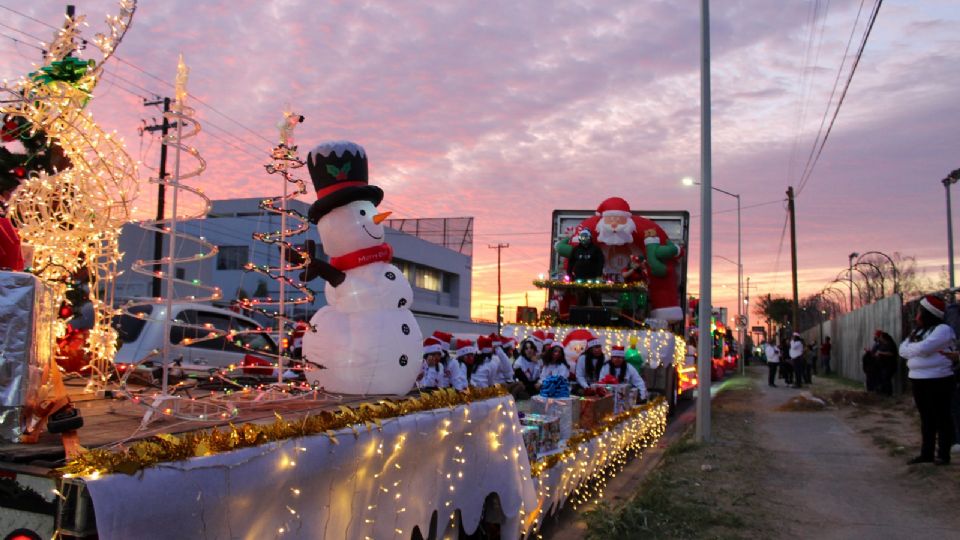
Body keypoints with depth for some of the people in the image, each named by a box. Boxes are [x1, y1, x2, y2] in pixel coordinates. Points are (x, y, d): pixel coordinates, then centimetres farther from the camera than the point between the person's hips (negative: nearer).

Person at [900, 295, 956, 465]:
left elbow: (923, 348, -22)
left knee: (941, 417, 1)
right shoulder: (917, 331, 15)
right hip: (918, 379, 8)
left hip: (938, 380, -8)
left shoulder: (943, 329, -11)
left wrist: (910, 348, -3)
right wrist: (917, 349, -11)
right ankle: (926, 453, 16)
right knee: (926, 417, 11)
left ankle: (944, 454, 7)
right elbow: (902, 350, 6)